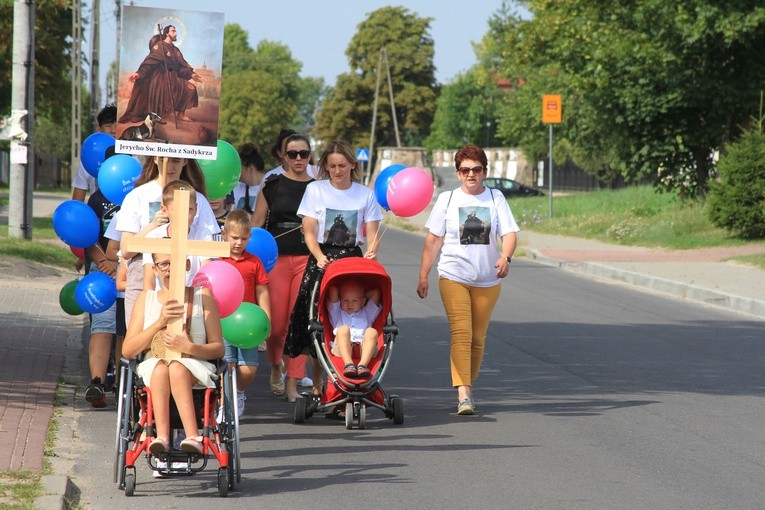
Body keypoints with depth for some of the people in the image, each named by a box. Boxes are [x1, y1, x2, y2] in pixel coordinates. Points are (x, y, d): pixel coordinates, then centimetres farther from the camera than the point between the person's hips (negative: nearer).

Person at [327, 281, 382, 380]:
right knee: (343, 329, -30)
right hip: (342, 350, -1)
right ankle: (348, 364, -51)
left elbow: (375, 292, 28)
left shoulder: (367, 314, 35)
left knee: (372, 331, -27)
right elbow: (333, 291, 22)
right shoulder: (337, 313, 31)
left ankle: (363, 364, -48)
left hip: (364, 350, 1)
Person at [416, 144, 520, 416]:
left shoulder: (496, 199, 6)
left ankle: (468, 387, 21)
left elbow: (509, 233, -3)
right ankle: (463, 394, -25)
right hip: (453, 277, -2)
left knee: (478, 338, 7)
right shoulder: (447, 199, 4)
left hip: (487, 280, 2)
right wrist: (423, 276, 3)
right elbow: (433, 240, 6)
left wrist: (505, 257, -24)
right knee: (461, 332, -17)